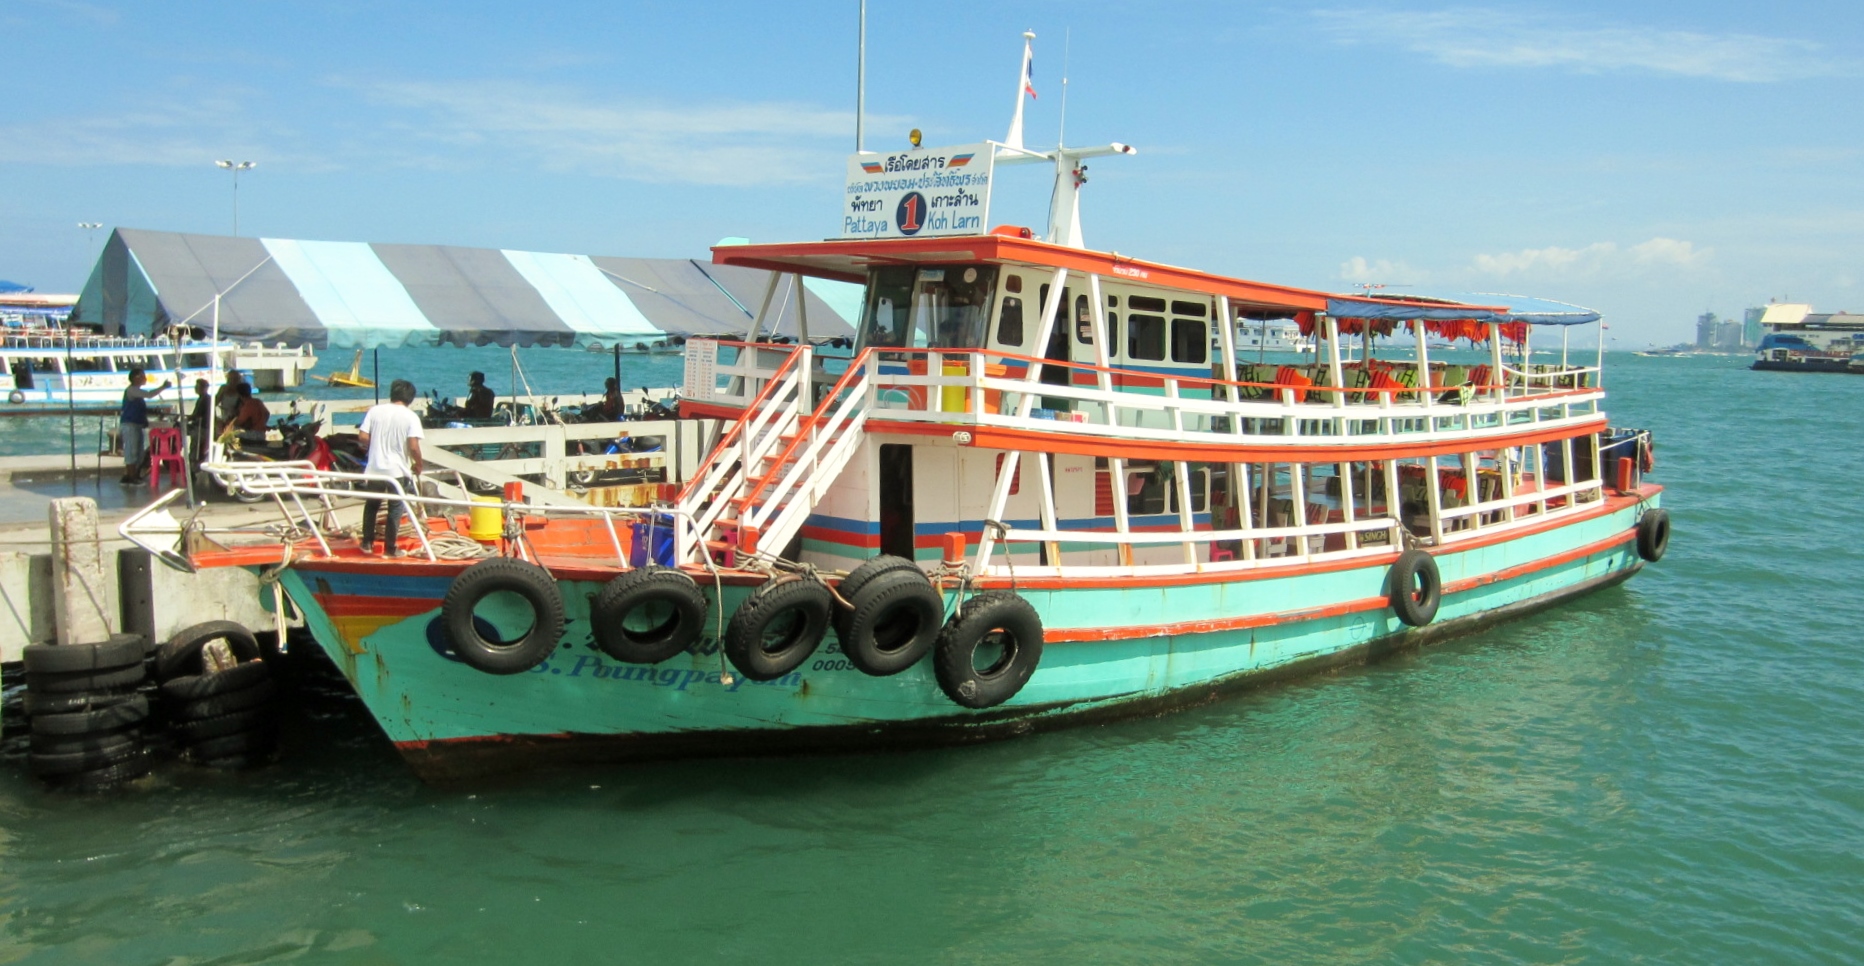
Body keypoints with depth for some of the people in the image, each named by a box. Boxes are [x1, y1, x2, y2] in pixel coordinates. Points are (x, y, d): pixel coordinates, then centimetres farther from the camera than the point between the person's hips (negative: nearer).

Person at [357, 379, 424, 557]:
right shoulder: (411, 416, -9)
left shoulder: (375, 410, -1)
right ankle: (390, 548, 13)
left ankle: (367, 543, 26)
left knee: (371, 505, 20)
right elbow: (414, 447, -17)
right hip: (397, 470, -3)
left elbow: (363, 437, -4)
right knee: (395, 508, 9)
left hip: (375, 468, 3)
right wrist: (418, 465, -1)